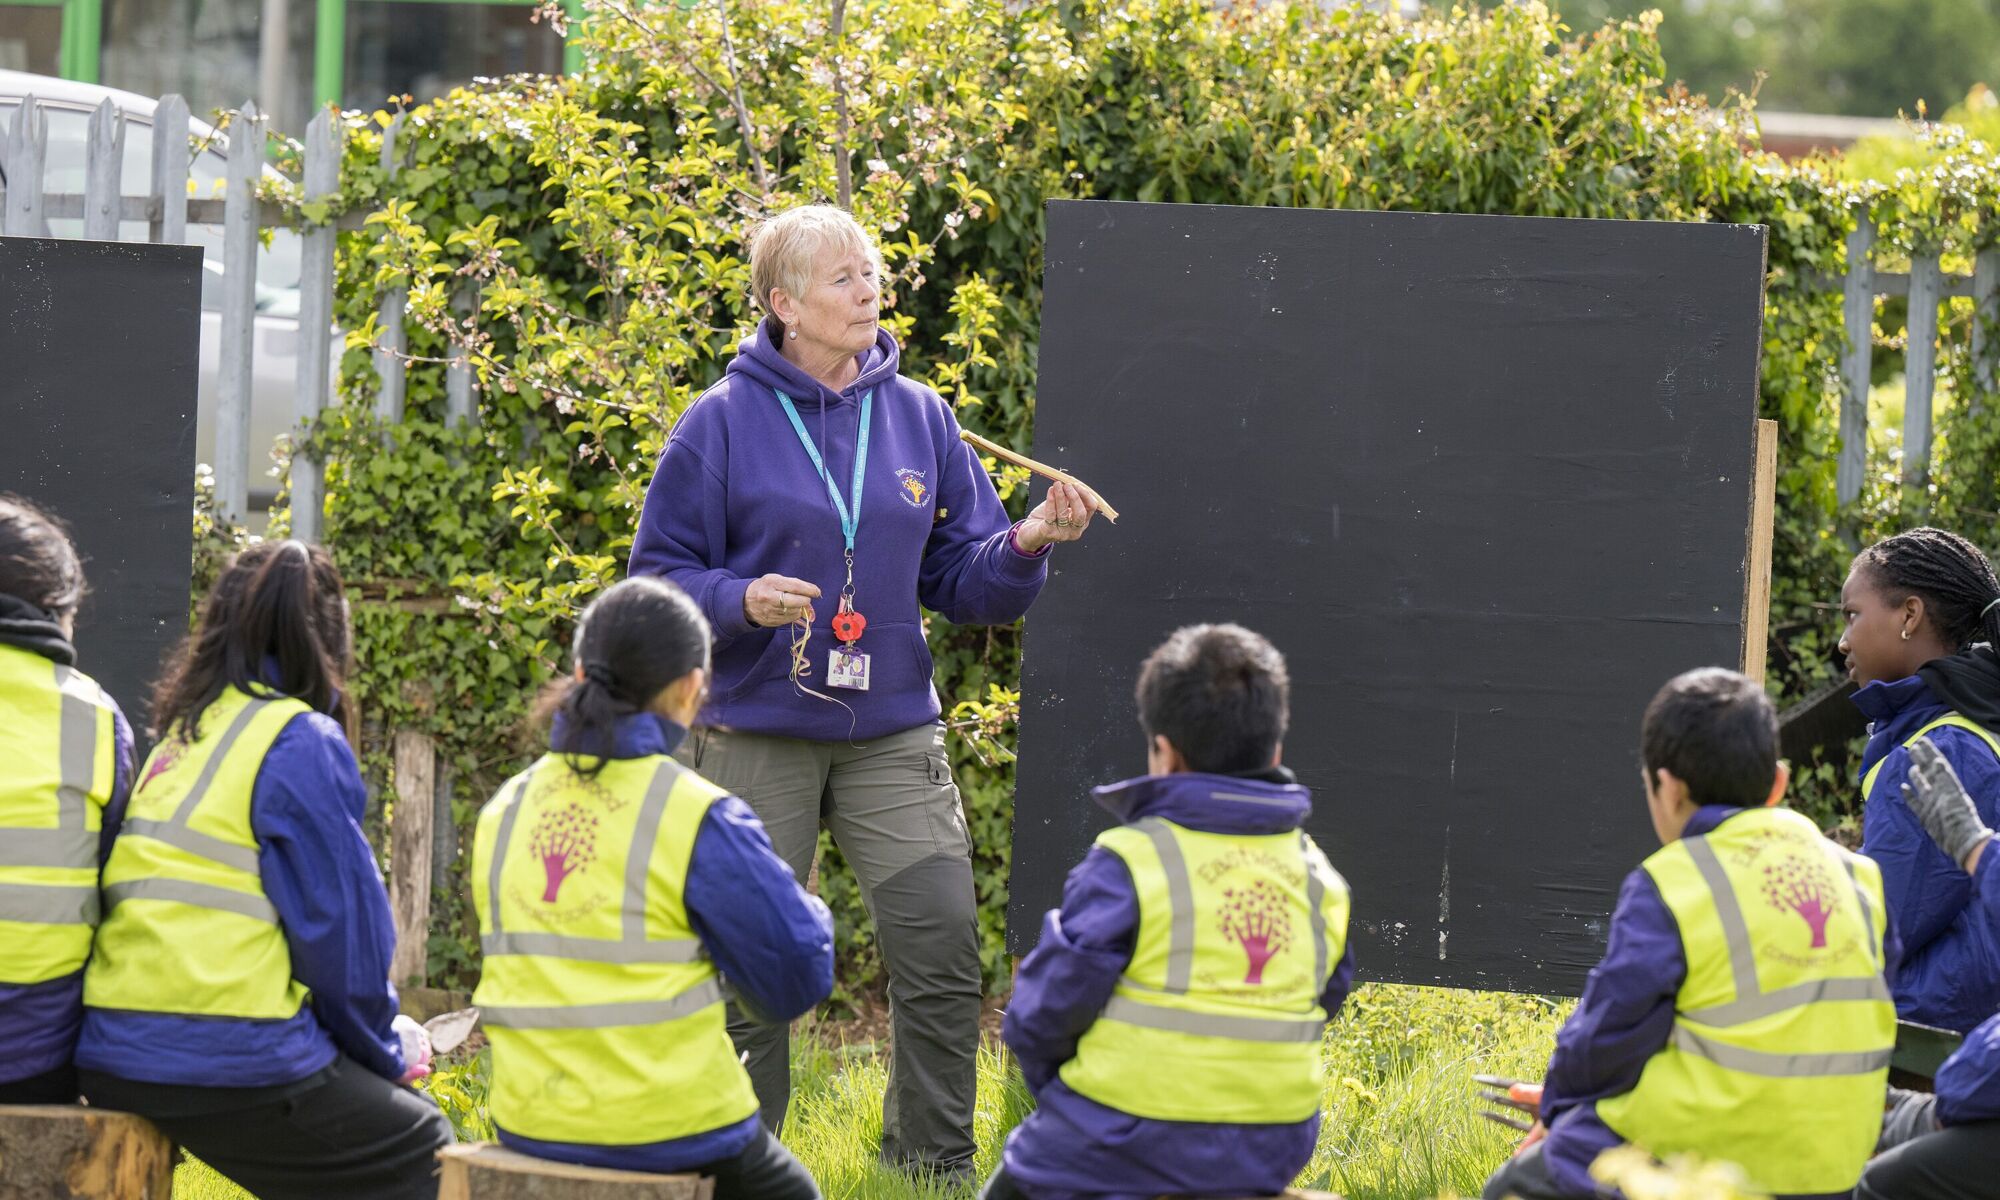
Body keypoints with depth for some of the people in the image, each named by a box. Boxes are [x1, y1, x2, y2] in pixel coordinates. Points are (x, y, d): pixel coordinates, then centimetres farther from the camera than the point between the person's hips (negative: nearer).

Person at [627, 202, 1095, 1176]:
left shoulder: (919, 418, 7)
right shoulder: (724, 423, -4)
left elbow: (958, 581, 9)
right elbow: (659, 576, -3)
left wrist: (1025, 548, -10)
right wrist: (740, 601, -21)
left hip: (892, 731, 3)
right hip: (756, 737, -3)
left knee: (941, 941, -5)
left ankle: (935, 1165, 10)